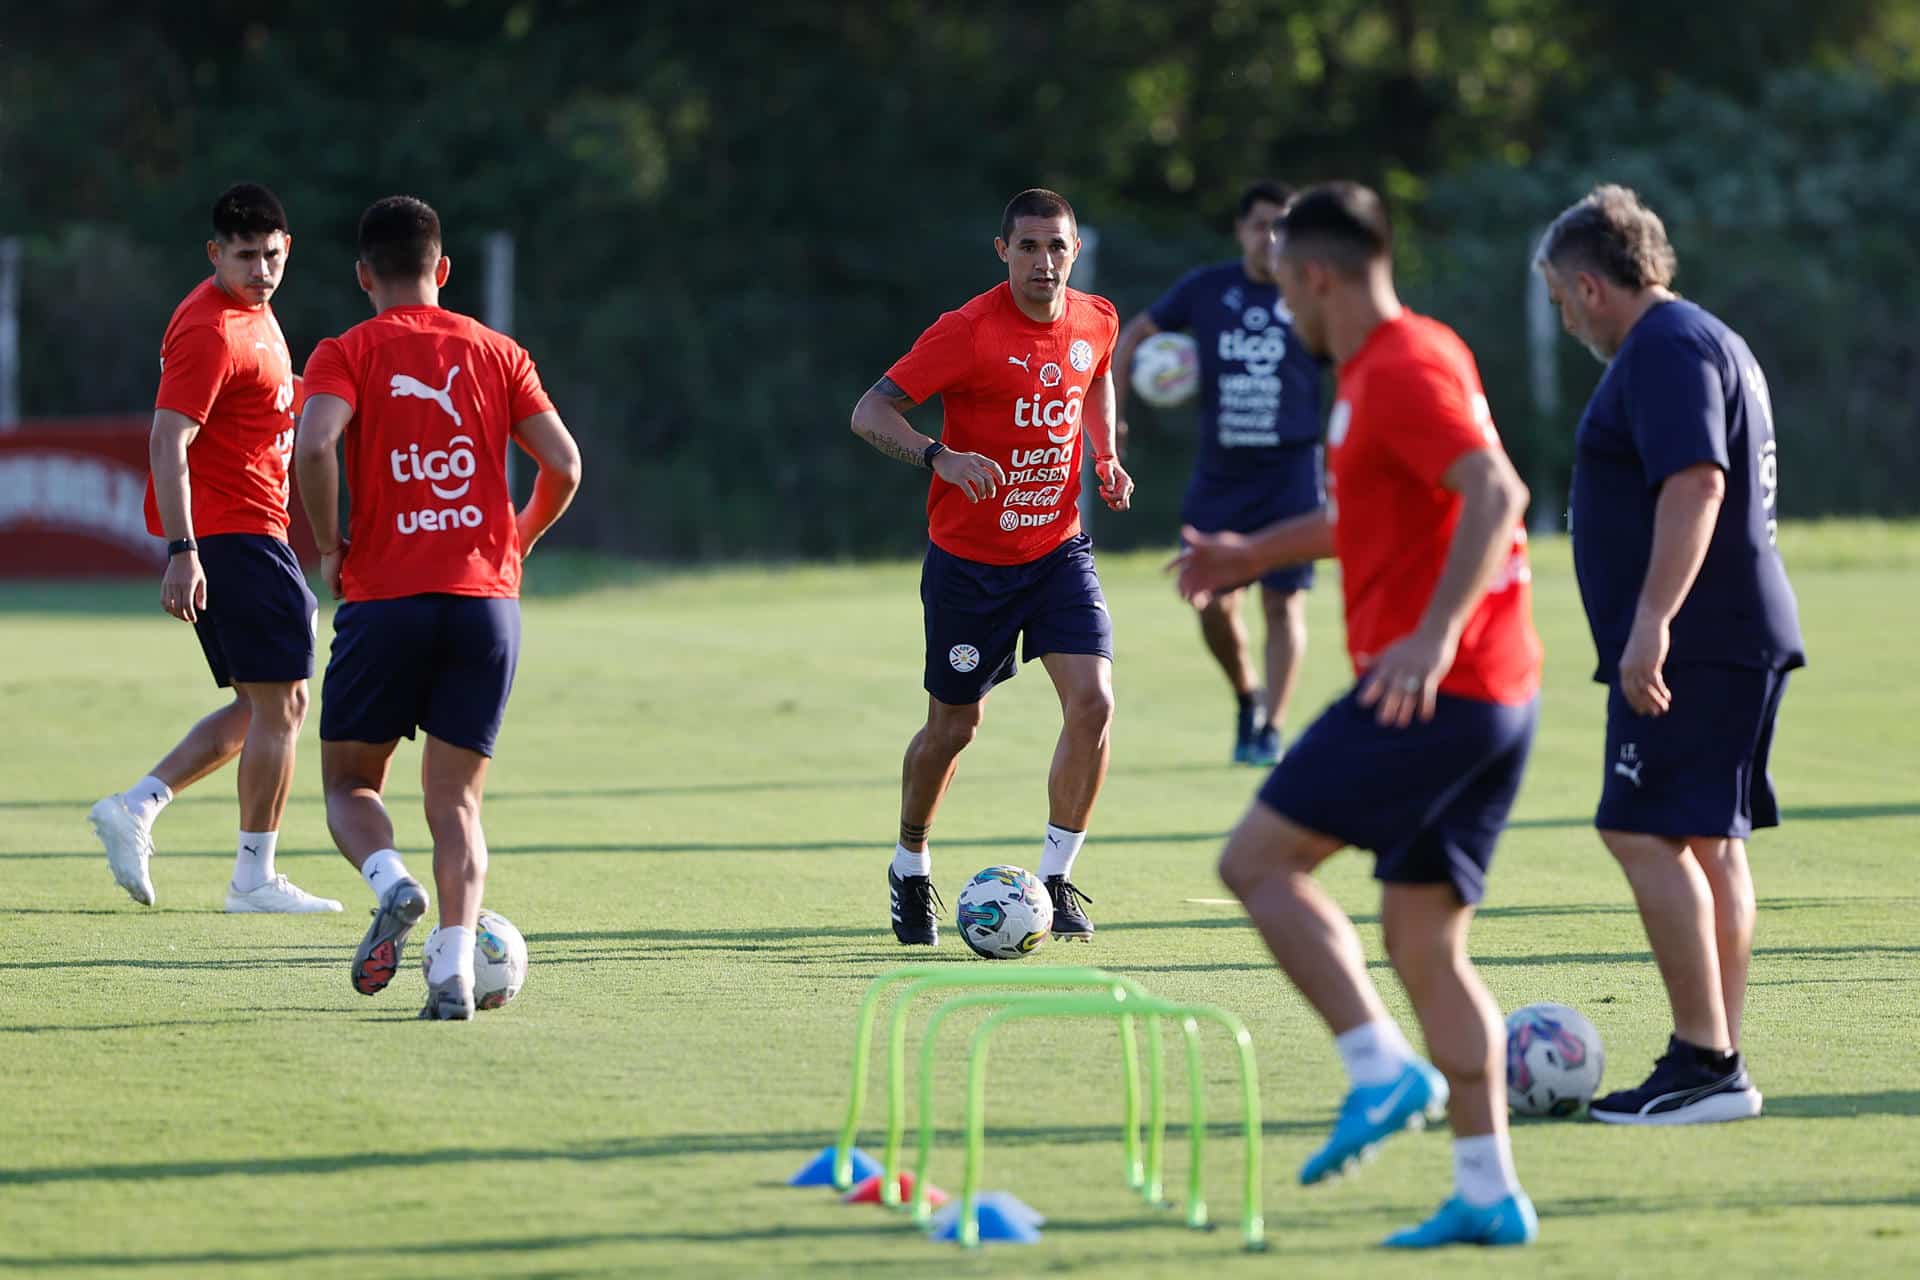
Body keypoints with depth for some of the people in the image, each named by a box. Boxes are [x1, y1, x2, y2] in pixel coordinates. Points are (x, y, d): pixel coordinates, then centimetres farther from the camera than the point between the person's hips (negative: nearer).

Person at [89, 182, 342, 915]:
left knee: (261, 705, 13)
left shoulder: (252, 312, 13)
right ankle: (254, 878, 0)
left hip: (244, 535, 10)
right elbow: (167, 445, -23)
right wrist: (182, 553, -29)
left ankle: (136, 808, 8)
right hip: (232, 532, -10)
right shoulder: (210, 331, -17)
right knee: (281, 703, -5)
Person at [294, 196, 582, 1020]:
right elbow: (563, 464, 3)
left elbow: (314, 445, -17)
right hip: (487, 600, 2)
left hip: (384, 599, -2)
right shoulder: (496, 353, 10)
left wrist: (331, 547, -3)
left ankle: (391, 883, -17)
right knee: (456, 799, 7)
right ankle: (455, 969, -12)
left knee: (348, 779, 13)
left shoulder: (347, 355, 2)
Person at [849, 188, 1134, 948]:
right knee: (953, 728, 7)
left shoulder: (1095, 322, -1)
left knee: (1092, 703, -15)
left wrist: (1106, 457, 6)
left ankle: (1055, 881, -2)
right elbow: (869, 413, -19)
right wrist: (940, 458, -36)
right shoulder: (967, 331, -18)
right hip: (968, 562, -3)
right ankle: (909, 870, 34)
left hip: (1057, 550, 4)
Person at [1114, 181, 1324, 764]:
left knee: (1283, 601, -6)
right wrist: (1110, 410, 4)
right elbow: (1134, 333, 13)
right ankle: (1246, 700, 27)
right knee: (1214, 603, 1)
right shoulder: (1206, 289, 2)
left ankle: (1270, 729, 2)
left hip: (1290, 472, -2)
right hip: (1219, 471, 2)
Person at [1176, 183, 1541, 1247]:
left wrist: (1435, 633, -33)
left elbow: (1496, 493, -26)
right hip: (1498, 695, 10)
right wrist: (1254, 554, 40)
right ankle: (1487, 1190, 4)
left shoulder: (1399, 371, -12)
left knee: (1257, 860, -4)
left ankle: (1383, 1070, -15)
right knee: (1424, 947, 9)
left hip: (1432, 689, -10)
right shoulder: (1407, 359, 20)